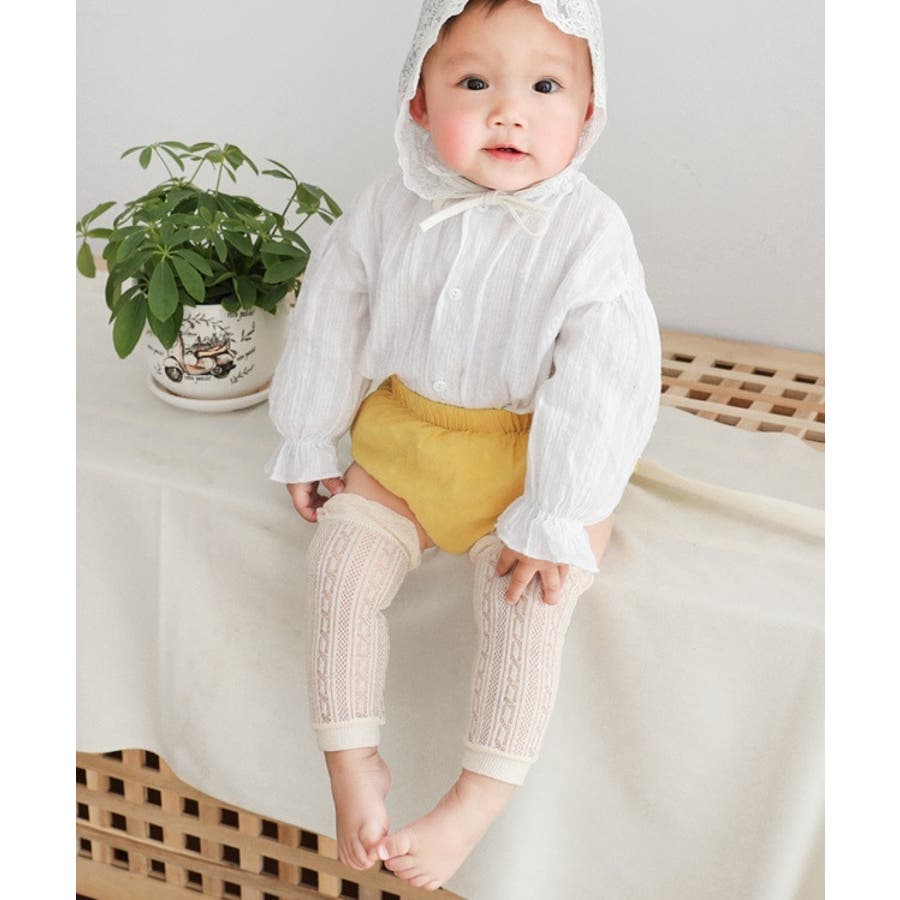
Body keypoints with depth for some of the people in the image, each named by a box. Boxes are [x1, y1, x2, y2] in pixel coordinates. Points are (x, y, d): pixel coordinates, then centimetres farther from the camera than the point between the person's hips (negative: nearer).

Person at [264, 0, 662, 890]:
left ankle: (478, 798, -7)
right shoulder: (387, 210, -8)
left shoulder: (590, 234, -19)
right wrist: (307, 447, 9)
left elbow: (604, 385, -19)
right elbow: (330, 323, 4)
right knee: (342, 556, -12)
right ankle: (352, 762, 3)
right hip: (402, 450, 4)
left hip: (529, 467, -3)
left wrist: (558, 520, -20)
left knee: (528, 600, -23)